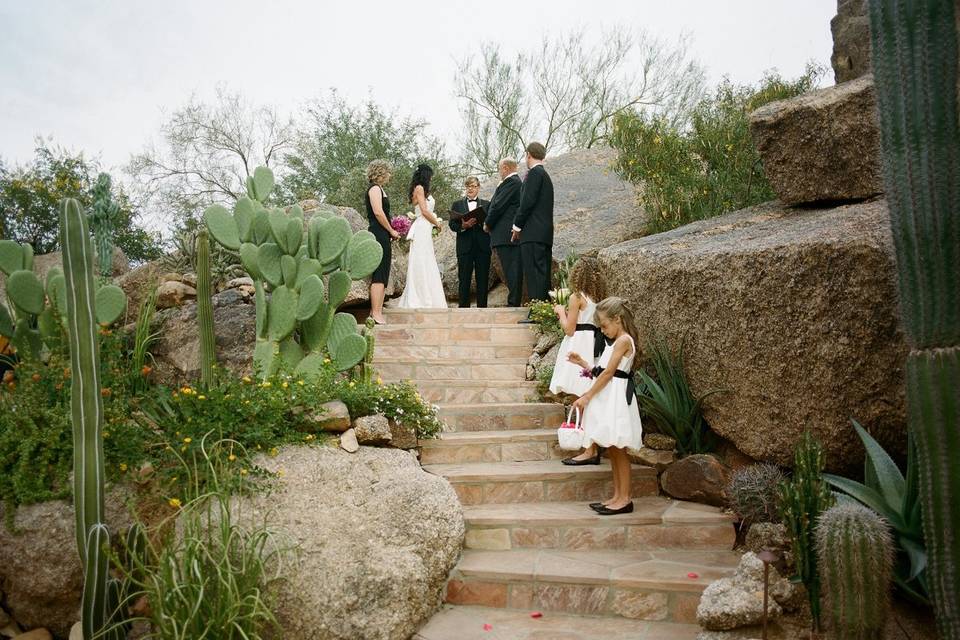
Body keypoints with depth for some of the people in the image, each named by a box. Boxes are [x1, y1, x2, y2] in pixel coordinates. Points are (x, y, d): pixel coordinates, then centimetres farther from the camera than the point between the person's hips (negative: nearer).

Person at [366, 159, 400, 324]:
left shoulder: (379, 189, 22)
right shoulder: (375, 188, -7)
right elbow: (378, 212, -18)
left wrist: (391, 232, 13)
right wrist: (392, 231, -11)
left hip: (382, 236, 10)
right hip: (379, 235, -10)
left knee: (381, 276, 10)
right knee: (379, 275, -12)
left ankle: (376, 311, 12)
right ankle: (376, 313, -13)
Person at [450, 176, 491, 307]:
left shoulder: (487, 204, 14)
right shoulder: (457, 205, 15)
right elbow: (452, 225, 6)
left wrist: (479, 222, -14)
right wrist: (463, 226, -14)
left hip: (482, 246, 0)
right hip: (465, 246, 0)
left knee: (483, 279, 1)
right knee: (464, 280, -1)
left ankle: (482, 307, 5)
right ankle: (463, 307, 2)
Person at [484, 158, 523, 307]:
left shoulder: (510, 182, -9)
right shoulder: (518, 182, 21)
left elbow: (498, 206, -13)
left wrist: (487, 224, 0)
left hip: (505, 236, -10)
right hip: (513, 235, 10)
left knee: (511, 271, -11)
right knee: (513, 271, 9)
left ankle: (513, 303, -12)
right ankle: (516, 303, 11)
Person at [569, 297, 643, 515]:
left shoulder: (624, 340, -12)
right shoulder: (617, 342, 18)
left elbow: (608, 373, -17)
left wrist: (587, 397, -17)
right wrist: (582, 363, 12)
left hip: (617, 398, -10)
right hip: (607, 399, 10)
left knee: (619, 450, -4)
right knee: (612, 450, 12)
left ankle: (625, 499, 4)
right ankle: (617, 497, 19)